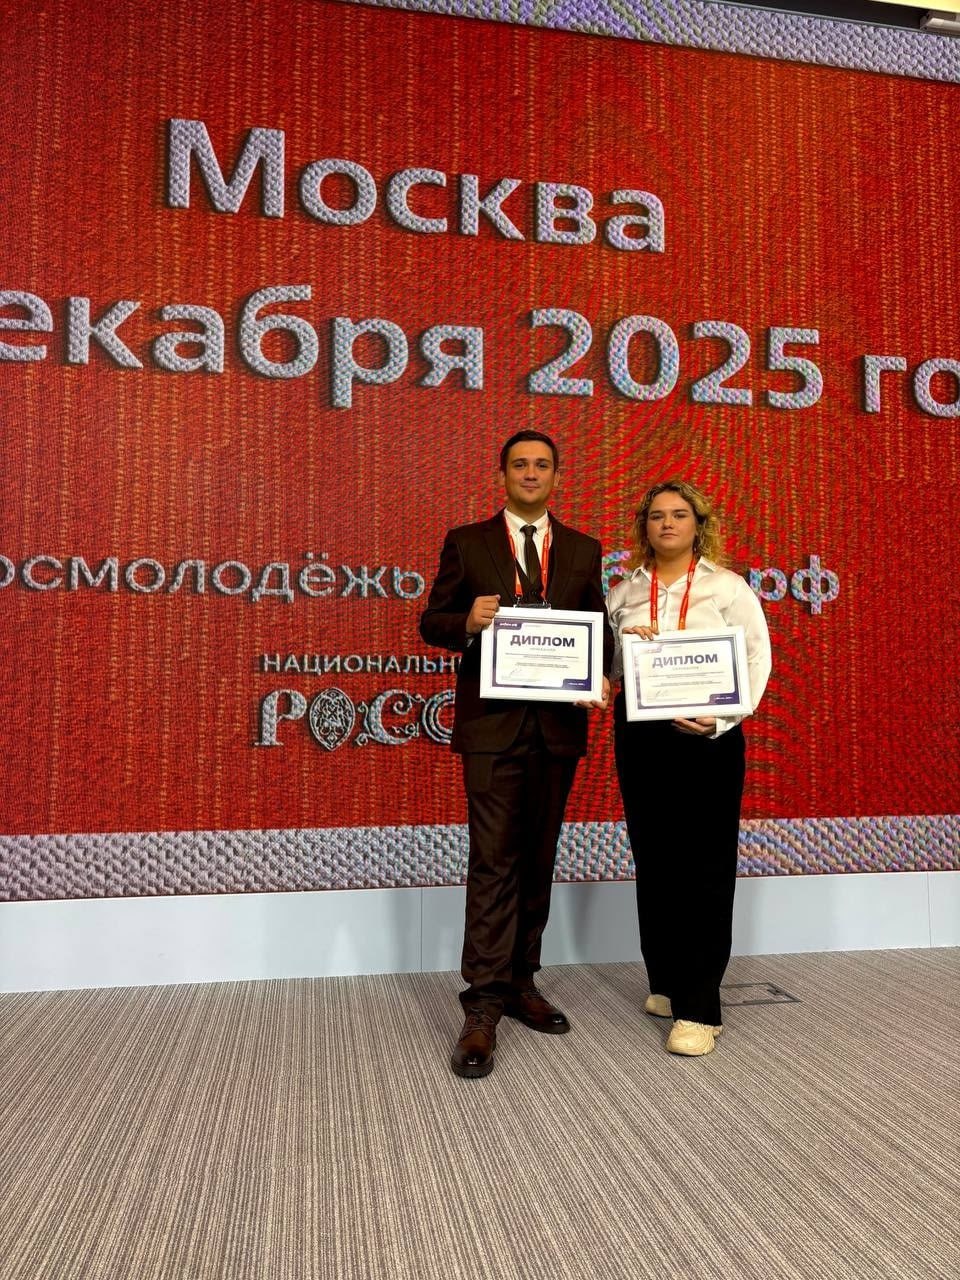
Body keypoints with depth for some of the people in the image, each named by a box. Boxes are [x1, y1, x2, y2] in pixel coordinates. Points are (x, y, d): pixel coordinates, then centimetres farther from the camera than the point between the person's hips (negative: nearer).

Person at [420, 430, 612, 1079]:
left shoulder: (583, 550, 12)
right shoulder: (466, 543, 5)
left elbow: (598, 628, 12)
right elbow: (432, 622, 4)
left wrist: (604, 678, -8)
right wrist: (467, 621, -18)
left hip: (560, 725, 4)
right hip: (493, 723, -3)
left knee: (538, 860, 12)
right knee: (493, 862, -7)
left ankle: (520, 982, 26)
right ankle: (484, 1008, -1)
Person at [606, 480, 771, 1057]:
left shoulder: (727, 587, 1)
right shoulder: (625, 593, 11)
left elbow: (757, 658, -4)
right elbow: (605, 665, 12)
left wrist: (723, 719, -17)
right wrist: (626, 641, -10)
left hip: (708, 738, -3)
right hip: (640, 736, 4)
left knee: (704, 867, -2)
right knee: (654, 862, 11)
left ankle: (700, 1008, 4)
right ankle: (667, 983, 26)